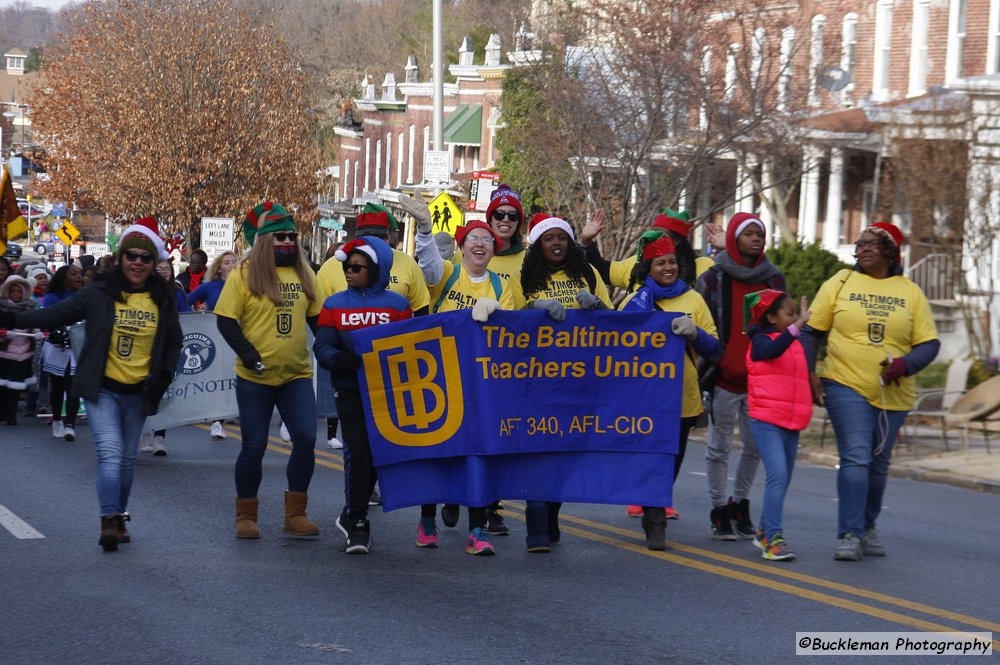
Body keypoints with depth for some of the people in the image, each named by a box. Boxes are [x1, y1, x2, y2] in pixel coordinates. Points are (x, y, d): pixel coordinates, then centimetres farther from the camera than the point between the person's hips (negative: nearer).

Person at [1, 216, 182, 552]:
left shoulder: (163, 301, 4)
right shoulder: (99, 294, -5)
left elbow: (174, 343, 16)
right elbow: (56, 315, -7)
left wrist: (165, 375, 0)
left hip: (138, 393, 3)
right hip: (102, 389, -3)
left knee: (128, 458, 12)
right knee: (110, 453, -16)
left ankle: (119, 518, 26)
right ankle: (110, 521, -19)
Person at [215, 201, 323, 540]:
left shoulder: (303, 273, 7)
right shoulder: (245, 274, -5)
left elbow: (316, 317, 14)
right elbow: (226, 320, -8)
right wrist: (247, 352, -19)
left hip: (297, 375, 3)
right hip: (255, 377, -3)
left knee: (306, 440, -5)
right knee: (254, 446, 3)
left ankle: (295, 515, 6)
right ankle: (246, 516, 18)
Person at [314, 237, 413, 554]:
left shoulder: (397, 305, 3)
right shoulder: (334, 305, 5)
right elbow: (322, 347, -1)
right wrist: (339, 359, -22)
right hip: (351, 393, -1)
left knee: (377, 457, 6)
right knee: (360, 454, -9)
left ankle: (353, 516, 24)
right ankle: (357, 522, 5)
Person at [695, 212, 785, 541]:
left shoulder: (774, 279, 10)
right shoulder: (713, 278, 0)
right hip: (724, 378, -3)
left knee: (756, 446, 6)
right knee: (719, 447, 3)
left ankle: (740, 505, 23)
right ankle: (720, 512, 11)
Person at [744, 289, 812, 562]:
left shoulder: (796, 344, 17)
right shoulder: (761, 340, -6)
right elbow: (772, 350, -30)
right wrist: (797, 326, -38)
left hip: (791, 423, 8)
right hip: (766, 421, -8)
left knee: (784, 479, 13)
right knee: (777, 475, -18)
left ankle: (764, 532, 28)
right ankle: (774, 539, -20)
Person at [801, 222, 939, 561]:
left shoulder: (910, 293, 5)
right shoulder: (840, 283, 2)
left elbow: (929, 343, 3)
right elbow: (812, 331, 5)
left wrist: (906, 364, -16)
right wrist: (808, 374, -4)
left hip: (893, 393, 3)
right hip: (846, 386, -3)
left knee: (878, 463, 13)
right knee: (855, 457, -15)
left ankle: (868, 526, 31)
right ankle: (849, 535, -13)